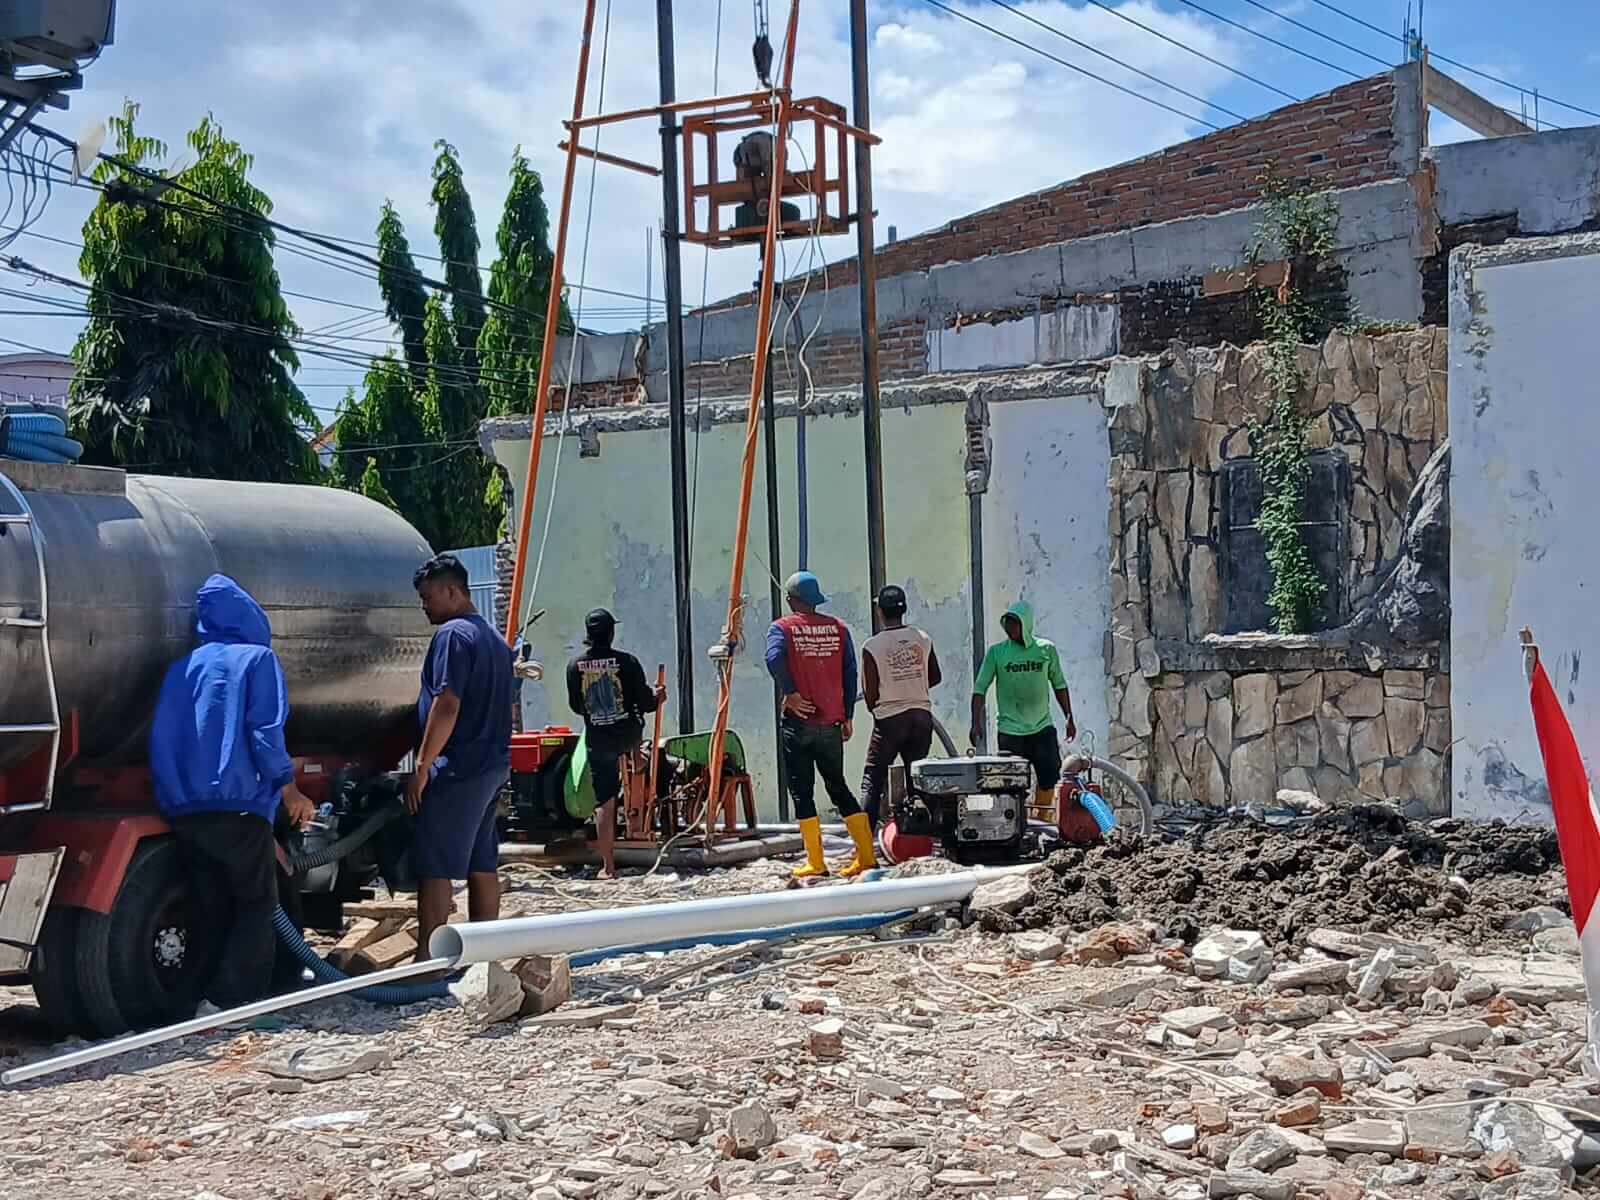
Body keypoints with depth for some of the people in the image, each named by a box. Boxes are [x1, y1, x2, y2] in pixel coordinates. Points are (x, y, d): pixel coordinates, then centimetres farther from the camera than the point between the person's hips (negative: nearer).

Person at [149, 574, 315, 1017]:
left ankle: (210, 995, 12)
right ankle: (226, 1000, -8)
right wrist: (289, 790, -1)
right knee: (256, 905, 3)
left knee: (210, 907, 14)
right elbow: (265, 731, -9)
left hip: (182, 809, 5)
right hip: (237, 804, -5)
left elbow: (163, 738, 14)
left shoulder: (181, 667, 15)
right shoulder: (257, 659, 0)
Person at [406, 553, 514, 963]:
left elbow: (446, 706, -20)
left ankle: (427, 959, -10)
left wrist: (421, 767, -18)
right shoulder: (493, 638, 19)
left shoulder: (453, 634, -12)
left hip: (458, 768, -10)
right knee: (482, 864, 12)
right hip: (493, 767, 10)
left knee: (434, 867, -8)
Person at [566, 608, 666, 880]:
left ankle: (608, 866, 6)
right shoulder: (626, 661, -11)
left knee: (604, 803, 5)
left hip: (597, 741, 1)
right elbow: (644, 702, -6)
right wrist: (658, 697, 16)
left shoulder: (575, 666, -4)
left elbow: (576, 707, 7)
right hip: (628, 735, -1)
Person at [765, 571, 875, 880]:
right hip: (831, 722, 4)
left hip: (799, 721, -4)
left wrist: (791, 694, -15)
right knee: (838, 786, 14)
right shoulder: (837, 627, 7)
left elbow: (774, 658, -23)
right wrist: (847, 716, 9)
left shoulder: (782, 628, -3)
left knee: (802, 791, 3)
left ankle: (815, 863, 0)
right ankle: (866, 854, 9)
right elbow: (850, 672, 5)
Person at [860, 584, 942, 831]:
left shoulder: (872, 646, -10)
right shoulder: (923, 639, 3)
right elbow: (936, 677, 14)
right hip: (922, 716, 4)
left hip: (889, 719, -4)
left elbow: (870, 693, -7)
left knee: (872, 782, 2)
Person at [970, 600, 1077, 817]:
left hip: (1043, 728, 2)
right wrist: (976, 723, -9)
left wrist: (1069, 717, 11)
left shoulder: (1046, 649, 3)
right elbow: (980, 688, -1)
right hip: (1010, 731, -2)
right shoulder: (996, 652, -1)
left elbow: (1059, 685, 13)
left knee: (1049, 778, 0)